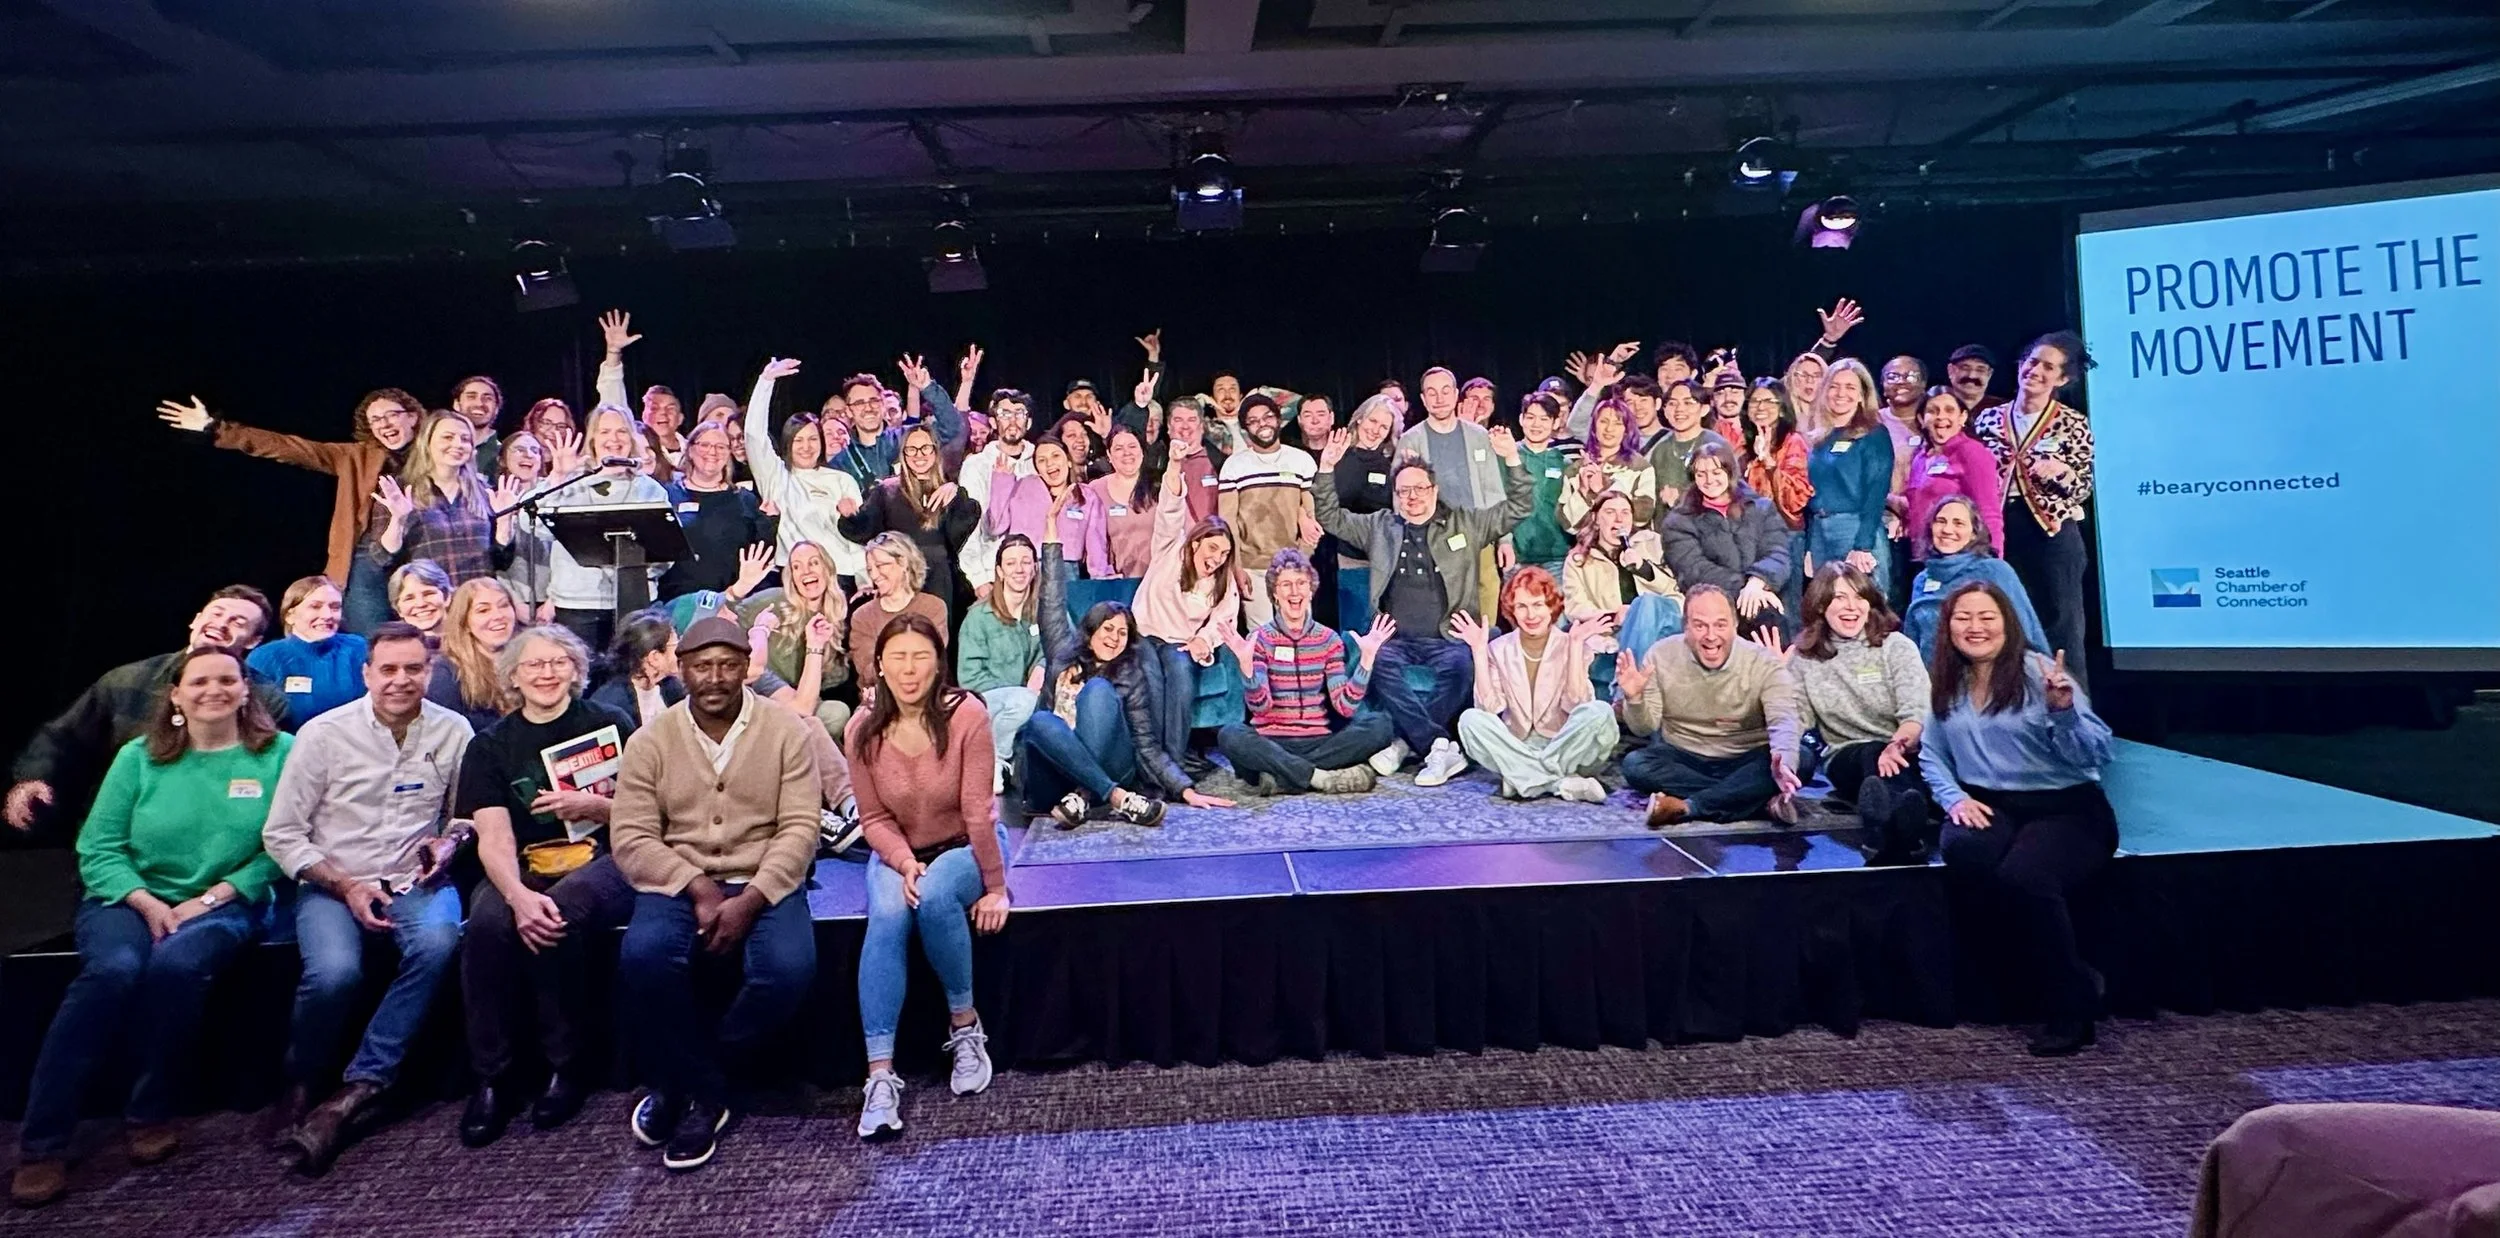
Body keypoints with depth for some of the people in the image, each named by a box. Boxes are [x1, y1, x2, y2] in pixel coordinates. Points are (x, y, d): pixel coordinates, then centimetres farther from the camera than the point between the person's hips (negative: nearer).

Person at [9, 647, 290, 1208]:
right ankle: (41, 1143, -21)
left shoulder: (278, 753, 1)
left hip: (224, 904, -1)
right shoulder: (140, 756, 6)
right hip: (130, 899, 1)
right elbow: (98, 848, 2)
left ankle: (153, 1114, -11)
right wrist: (147, 902, -13)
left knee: (177, 965, -33)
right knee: (114, 968, -30)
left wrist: (211, 897, -13)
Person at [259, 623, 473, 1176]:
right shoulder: (323, 734, -3)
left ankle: (354, 1092, -21)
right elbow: (282, 834, -1)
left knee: (437, 944, -33)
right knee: (333, 972, -30)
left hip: (414, 883, 1)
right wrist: (347, 887, -12)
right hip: (332, 884, -1)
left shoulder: (452, 731, 2)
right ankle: (301, 1083, 3)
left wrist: (449, 842, -10)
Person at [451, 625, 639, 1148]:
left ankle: (567, 1065, -15)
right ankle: (491, 1078, -14)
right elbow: (494, 839, -2)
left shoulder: (610, 725, 6)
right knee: (487, 922, -30)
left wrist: (592, 805, -15)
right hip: (527, 869, 2)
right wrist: (518, 896, -22)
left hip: (604, 860, -2)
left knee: (561, 910, -34)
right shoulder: (490, 745, 11)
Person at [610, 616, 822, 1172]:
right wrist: (699, 888, -18)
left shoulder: (787, 730, -1)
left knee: (790, 968, -29)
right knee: (643, 957, -30)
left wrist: (748, 901, -19)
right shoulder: (650, 741, 3)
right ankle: (705, 1091, -7)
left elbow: (799, 829, -7)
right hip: (677, 882, 1)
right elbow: (631, 838, -4)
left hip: (764, 882, -1)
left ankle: (684, 1080, -2)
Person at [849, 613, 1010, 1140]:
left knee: (935, 895, -35)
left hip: (964, 847, -2)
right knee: (888, 915, -29)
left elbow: (978, 810, -19)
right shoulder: (864, 730, -9)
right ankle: (880, 1074, -27)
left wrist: (996, 887, -16)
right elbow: (874, 819, -4)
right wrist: (905, 863, -22)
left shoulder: (966, 714, -20)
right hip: (898, 852, 2)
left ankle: (964, 1023, -11)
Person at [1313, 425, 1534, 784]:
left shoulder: (1465, 523, 15)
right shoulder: (1379, 526, 20)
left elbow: (1517, 509, 12)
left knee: (1459, 665, -35)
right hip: (1395, 639, 1)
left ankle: (1407, 742, -25)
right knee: (1378, 662, -33)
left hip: (1446, 638, -1)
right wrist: (1327, 469, 8)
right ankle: (1440, 746, -33)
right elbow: (1331, 518, 21)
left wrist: (1512, 460, -2)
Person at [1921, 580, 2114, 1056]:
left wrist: (2063, 710, -31)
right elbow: (1932, 755, 15)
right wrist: (1954, 798, -4)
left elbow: (2096, 756, -12)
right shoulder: (1946, 685, 9)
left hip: (2067, 807, -4)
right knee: (1962, 850, -31)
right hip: (1991, 807, 4)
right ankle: (2074, 976, -12)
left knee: (2022, 876, -34)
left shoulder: (2039, 672, -7)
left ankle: (2072, 1004, -8)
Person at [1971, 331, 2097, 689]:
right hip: (1997, 536, 3)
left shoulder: (2074, 424, 0)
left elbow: (2083, 489, -2)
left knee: (2061, 631, 0)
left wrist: (2063, 471, -21)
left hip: (2052, 536, -3)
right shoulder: (1989, 419, 8)